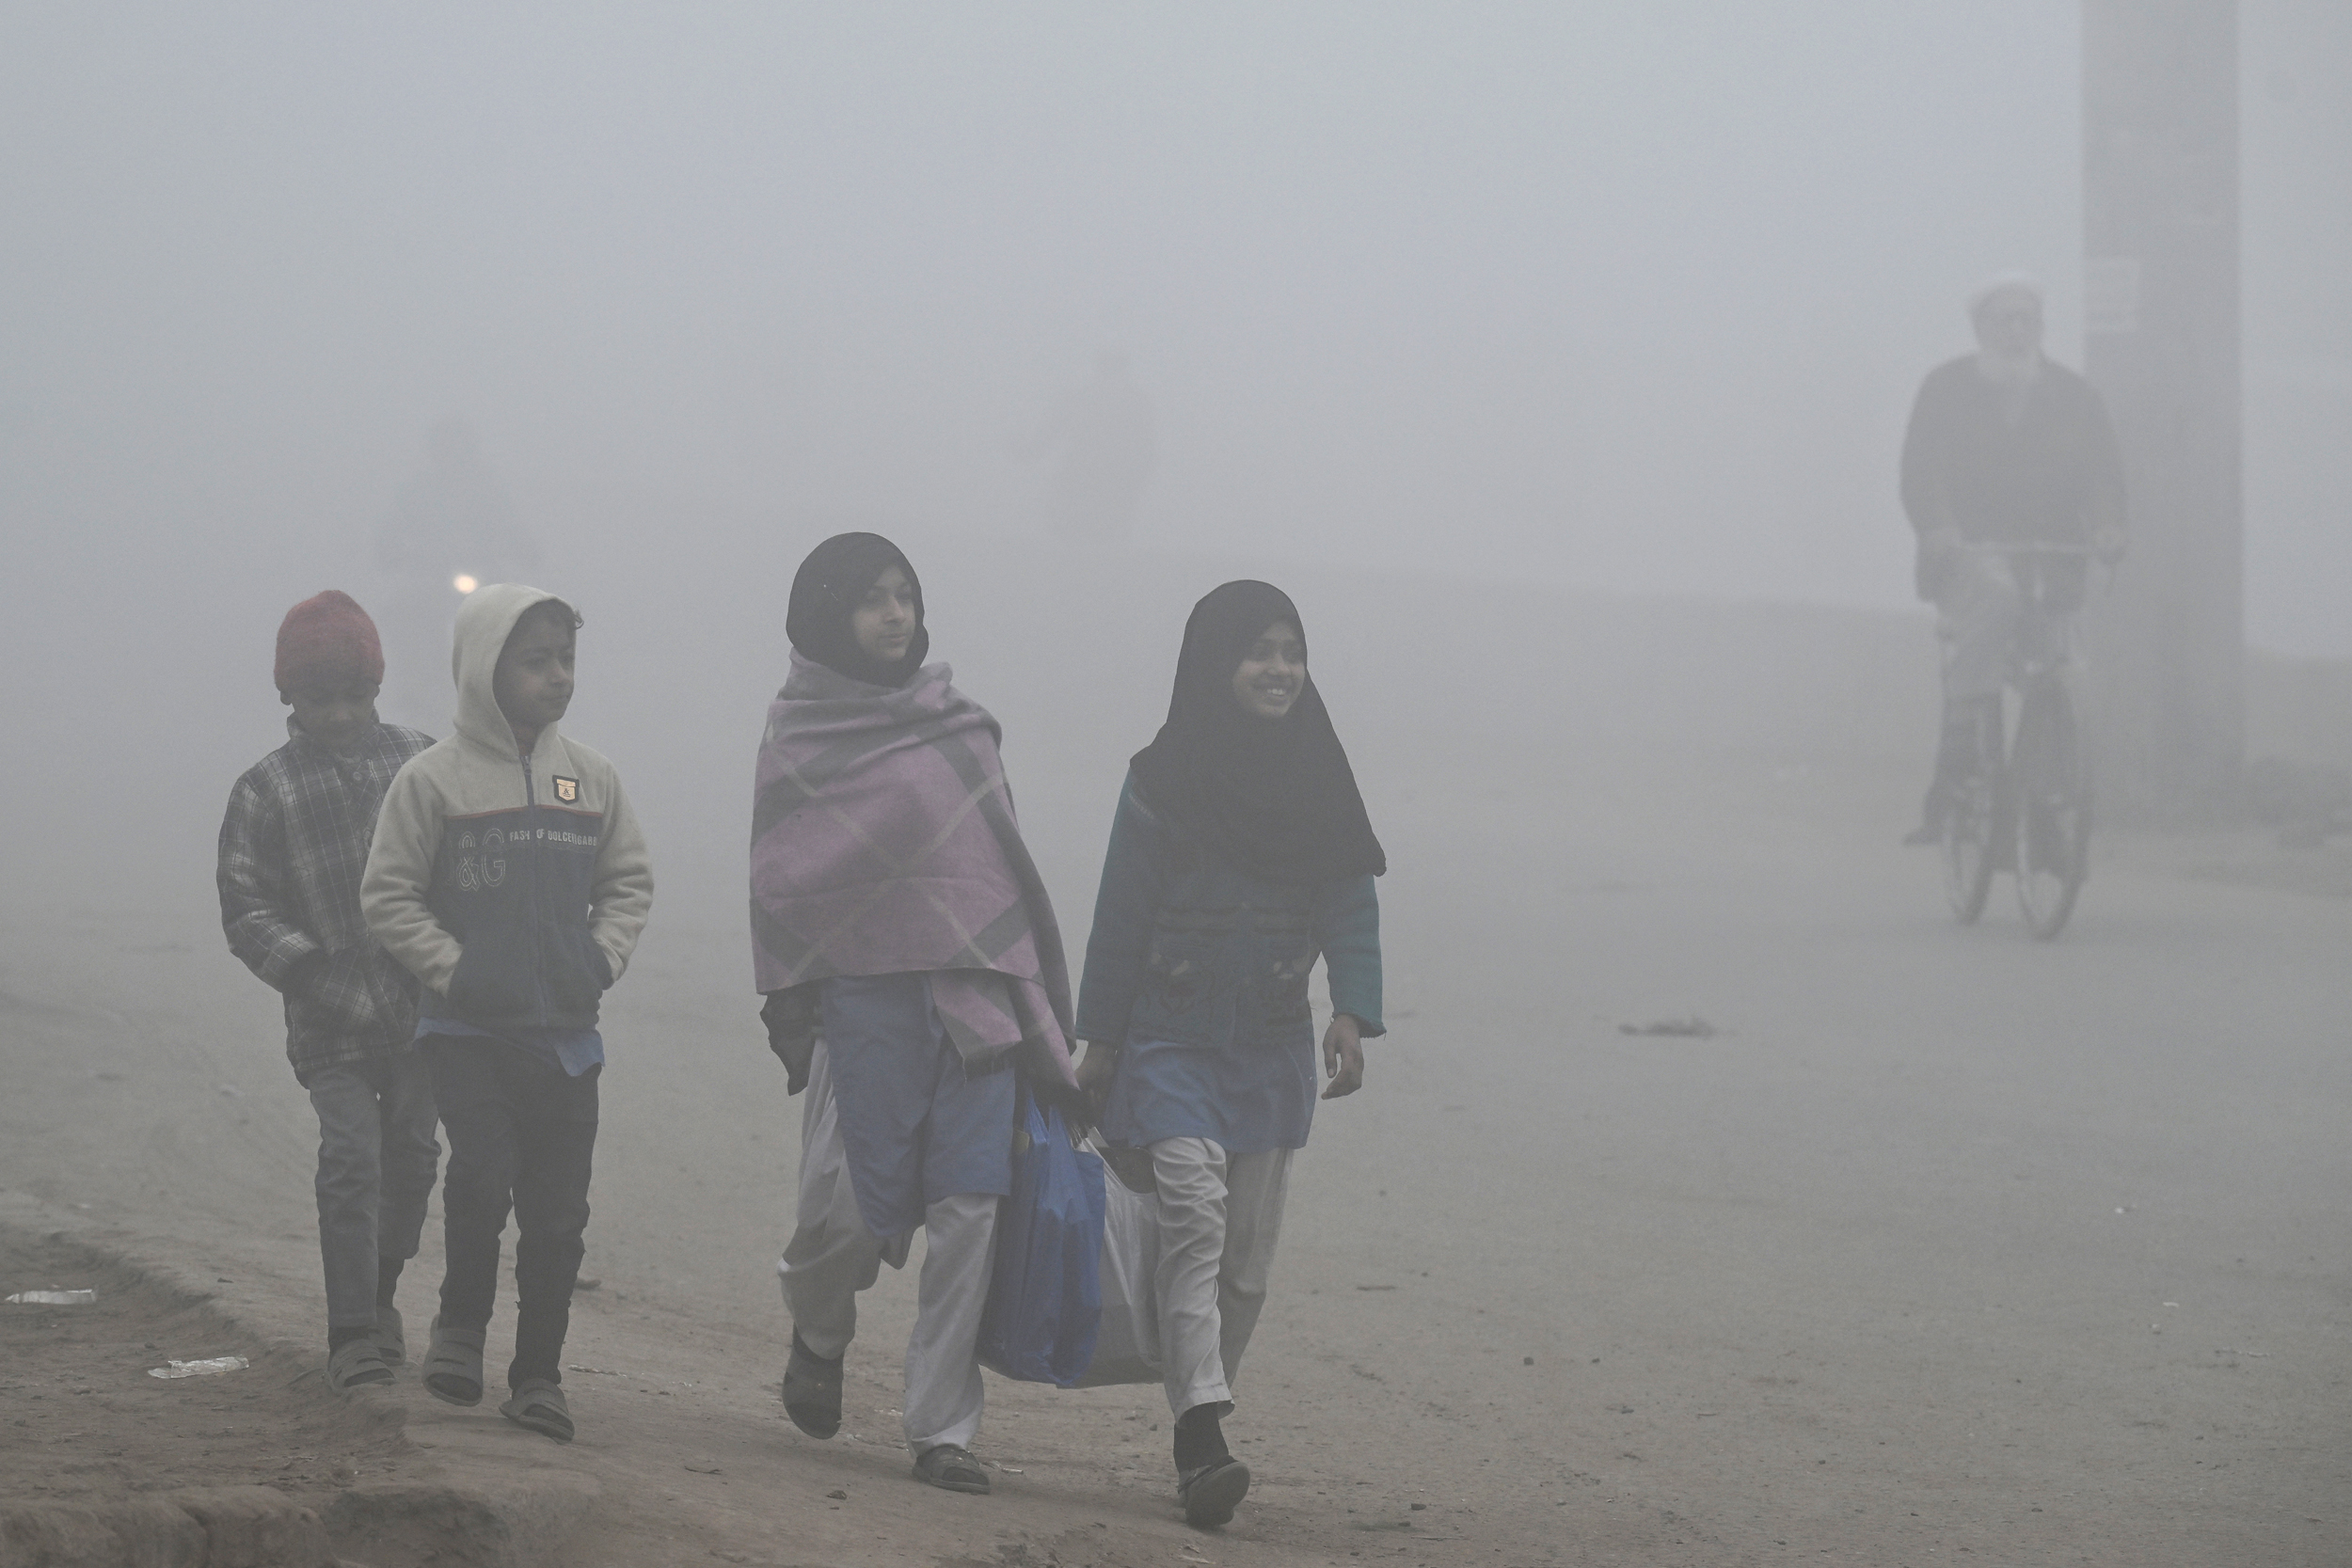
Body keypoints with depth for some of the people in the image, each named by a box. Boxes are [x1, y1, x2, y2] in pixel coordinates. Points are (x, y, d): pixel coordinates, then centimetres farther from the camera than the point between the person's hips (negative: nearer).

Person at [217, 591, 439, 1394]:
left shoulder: (421, 761, 6)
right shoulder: (266, 791, 2)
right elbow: (246, 911, 0)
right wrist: (315, 974, -13)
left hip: (422, 1004, 2)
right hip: (333, 1018, -2)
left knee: (411, 1149, 8)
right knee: (351, 1159, -12)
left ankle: (380, 1294, 30)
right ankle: (353, 1332, -9)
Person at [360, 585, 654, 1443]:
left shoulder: (590, 778, 8)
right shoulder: (432, 781, -4)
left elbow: (629, 881, 17)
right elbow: (389, 896, -2)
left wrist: (602, 957, 2)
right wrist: (453, 968, -11)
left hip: (566, 1034, 4)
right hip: (469, 1032, -4)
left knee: (557, 1211, 3)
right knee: (482, 1177, -18)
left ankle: (538, 1373, 14)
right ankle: (461, 1324, 6)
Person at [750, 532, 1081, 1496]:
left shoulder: (956, 721, 15)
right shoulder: (803, 731, 1)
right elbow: (781, 879, -1)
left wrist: (1036, 1008, 17)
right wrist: (789, 1015, -7)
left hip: (972, 992, 4)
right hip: (866, 991, -4)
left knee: (969, 1208, -5)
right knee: (858, 1204, -5)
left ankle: (942, 1429, 0)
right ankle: (818, 1333, 30)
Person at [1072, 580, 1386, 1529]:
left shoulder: (1318, 784, 5)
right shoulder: (1163, 782, -4)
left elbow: (1351, 912, 3)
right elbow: (1122, 915, 1)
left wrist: (1352, 1017, -12)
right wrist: (1100, 1044, 1)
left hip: (1273, 1049, 4)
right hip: (1175, 1041, -4)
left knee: (1247, 1252, 5)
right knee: (1194, 1218, -18)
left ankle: (1198, 1422, 17)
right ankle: (1202, 1441, -27)